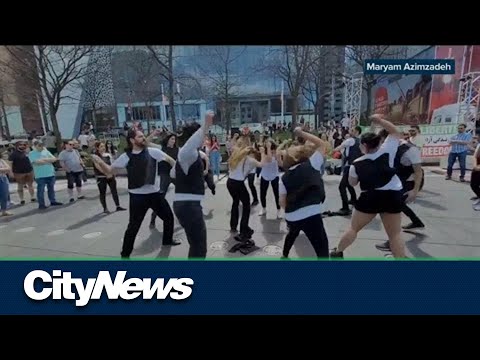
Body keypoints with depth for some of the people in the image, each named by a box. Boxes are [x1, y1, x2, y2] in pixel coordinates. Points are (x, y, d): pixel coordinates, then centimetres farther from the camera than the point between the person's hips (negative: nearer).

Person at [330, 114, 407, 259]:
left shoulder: (357, 164, -7)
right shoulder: (387, 151, -6)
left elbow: (352, 183, 8)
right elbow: (397, 133, 9)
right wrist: (380, 120, 7)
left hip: (370, 198, -1)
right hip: (393, 196, 2)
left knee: (353, 228, 14)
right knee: (395, 233, 10)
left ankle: (337, 252, 29)